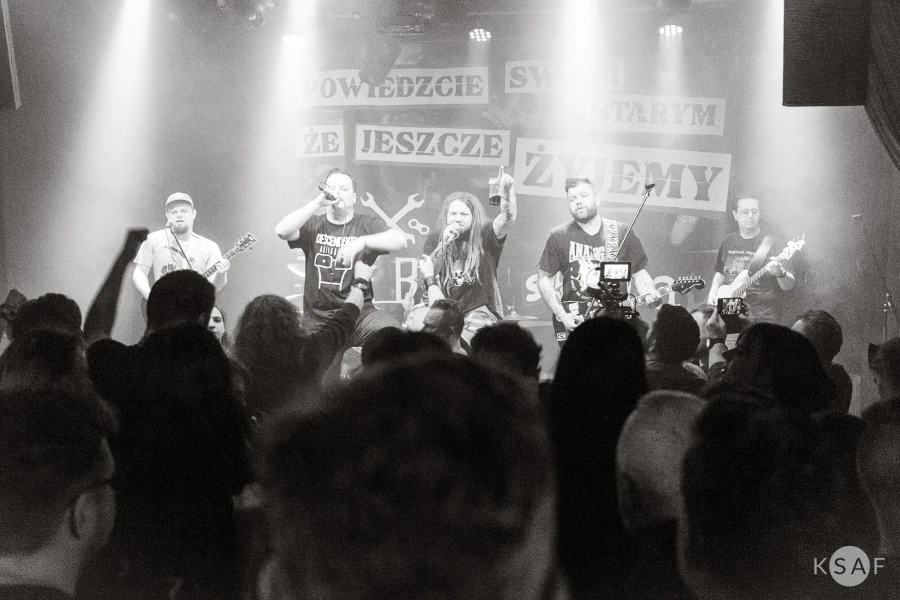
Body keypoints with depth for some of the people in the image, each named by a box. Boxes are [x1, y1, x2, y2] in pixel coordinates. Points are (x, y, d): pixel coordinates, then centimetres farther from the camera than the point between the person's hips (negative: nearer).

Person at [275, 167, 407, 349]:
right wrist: (317, 203, -13)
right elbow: (282, 231, -10)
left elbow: (400, 240, -11)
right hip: (317, 319, 1)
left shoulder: (367, 225, 6)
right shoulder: (313, 225, 10)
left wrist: (362, 242, -26)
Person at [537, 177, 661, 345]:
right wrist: (562, 315, -5)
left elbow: (639, 273, 12)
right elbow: (544, 278, 6)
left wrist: (649, 295, -10)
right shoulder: (559, 237, 1)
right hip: (573, 324, -1)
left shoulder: (622, 233, 6)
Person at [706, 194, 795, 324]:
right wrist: (713, 292, 11)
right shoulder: (728, 241, 13)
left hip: (764, 317, -4)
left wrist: (780, 273, -26)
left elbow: (789, 285, -5)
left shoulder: (772, 243, -1)